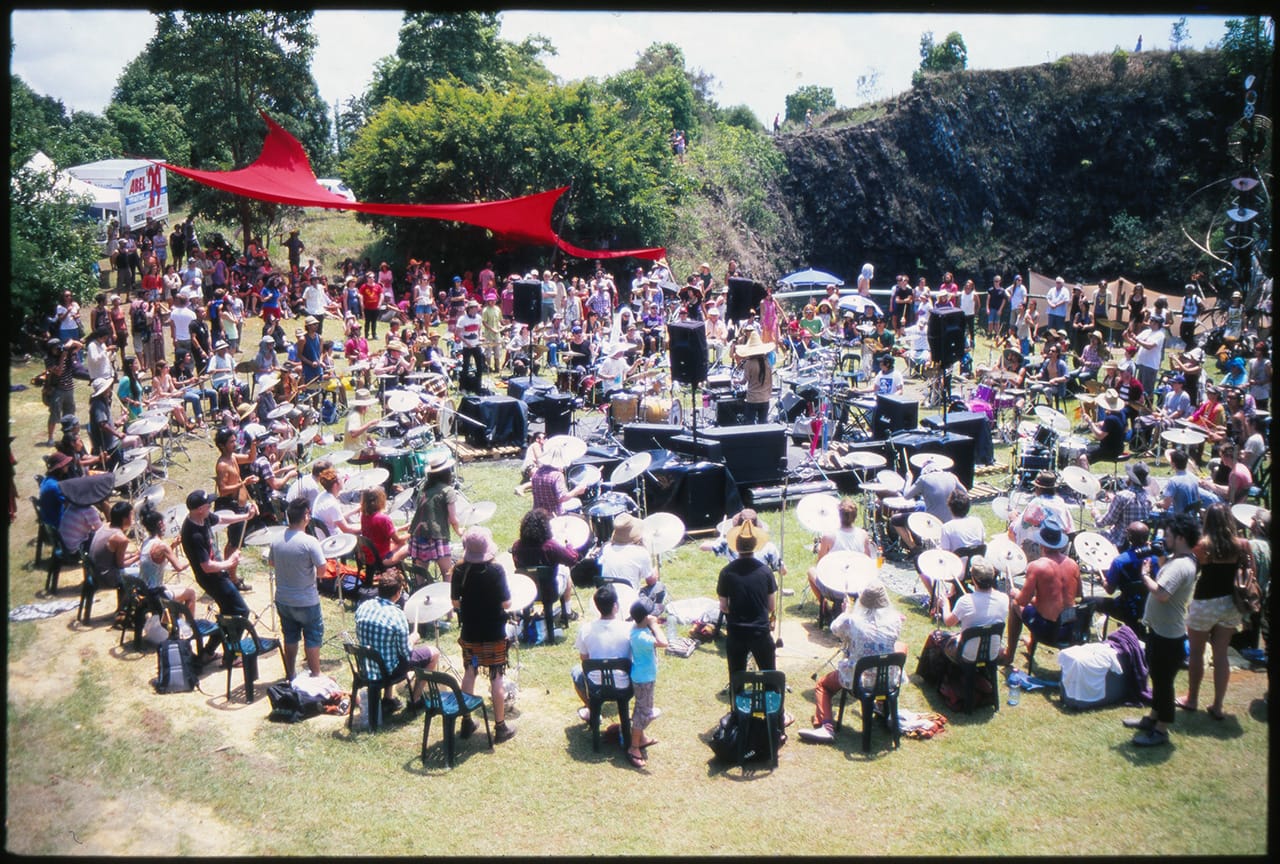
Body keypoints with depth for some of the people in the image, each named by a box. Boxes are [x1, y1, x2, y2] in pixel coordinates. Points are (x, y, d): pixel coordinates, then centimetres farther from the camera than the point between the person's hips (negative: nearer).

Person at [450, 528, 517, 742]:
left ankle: (466, 723, 26)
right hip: (494, 634, -3)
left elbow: (455, 602, 1)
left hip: (469, 634, 3)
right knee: (497, 678, 5)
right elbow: (506, 604, -15)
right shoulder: (496, 570, -17)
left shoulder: (459, 570, -7)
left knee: (469, 674, 17)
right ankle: (500, 727, 12)